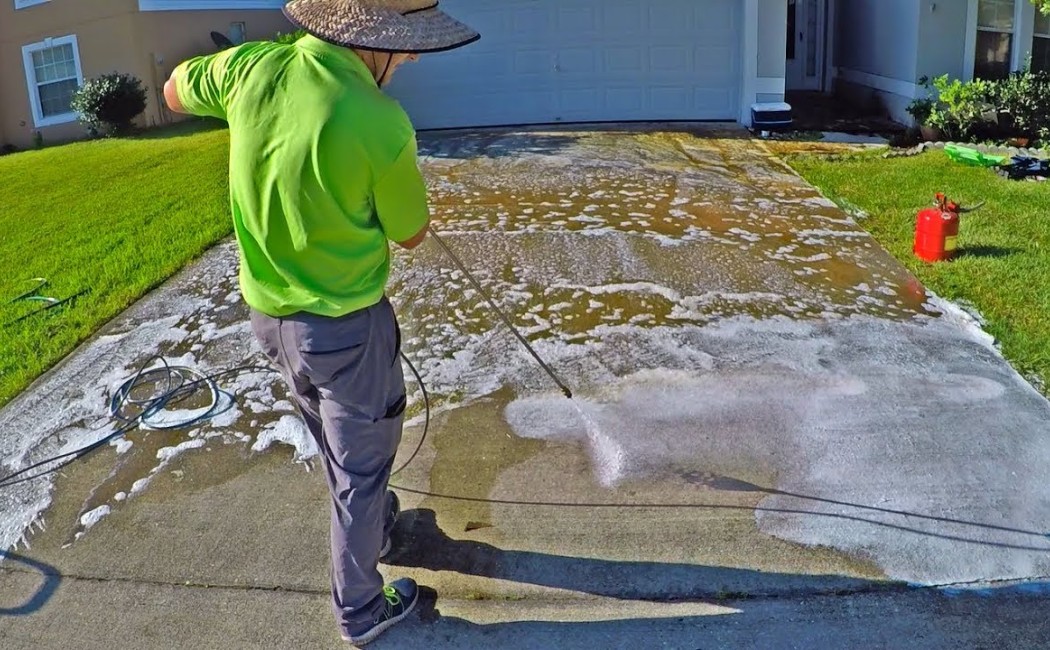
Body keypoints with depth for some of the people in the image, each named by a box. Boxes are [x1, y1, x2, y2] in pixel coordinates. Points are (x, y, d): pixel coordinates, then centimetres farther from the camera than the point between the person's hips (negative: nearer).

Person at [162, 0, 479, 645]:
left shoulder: (251, 67, -11)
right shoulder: (380, 125, -28)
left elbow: (174, 93, 12)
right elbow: (412, 234, -9)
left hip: (269, 312, 7)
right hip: (344, 323, -6)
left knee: (337, 440, 29)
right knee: (362, 463, 14)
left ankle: (375, 522, 55)